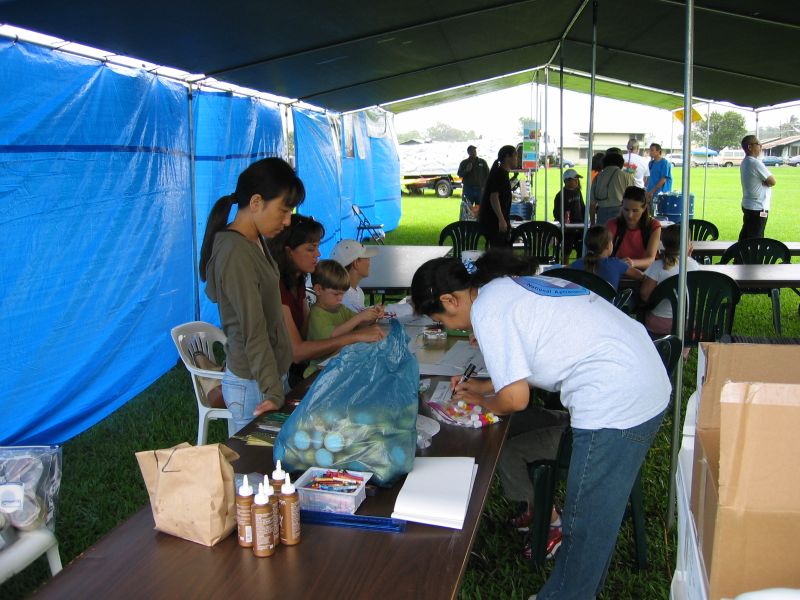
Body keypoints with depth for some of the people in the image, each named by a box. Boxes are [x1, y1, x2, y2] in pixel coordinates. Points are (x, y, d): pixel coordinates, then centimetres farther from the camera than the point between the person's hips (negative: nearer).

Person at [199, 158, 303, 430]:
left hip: (268, 374, 9)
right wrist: (274, 393, -24)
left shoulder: (254, 242, 6)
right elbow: (254, 333, -24)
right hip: (253, 386, -9)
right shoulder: (237, 254, -22)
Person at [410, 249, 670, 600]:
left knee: (586, 527, 4)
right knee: (597, 514, 22)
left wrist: (483, 402, 8)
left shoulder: (486, 310, -13)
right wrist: (484, 386, 26)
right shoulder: (509, 284, 16)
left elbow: (515, 399, -12)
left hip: (616, 402, -10)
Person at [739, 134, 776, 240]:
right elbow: (772, 182, -14)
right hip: (758, 208, -9)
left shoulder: (745, 163, 10)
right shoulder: (755, 163, -18)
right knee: (755, 239, -5)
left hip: (747, 205, 9)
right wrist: (766, 182, 4)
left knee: (745, 235, 12)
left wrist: (763, 182, -2)